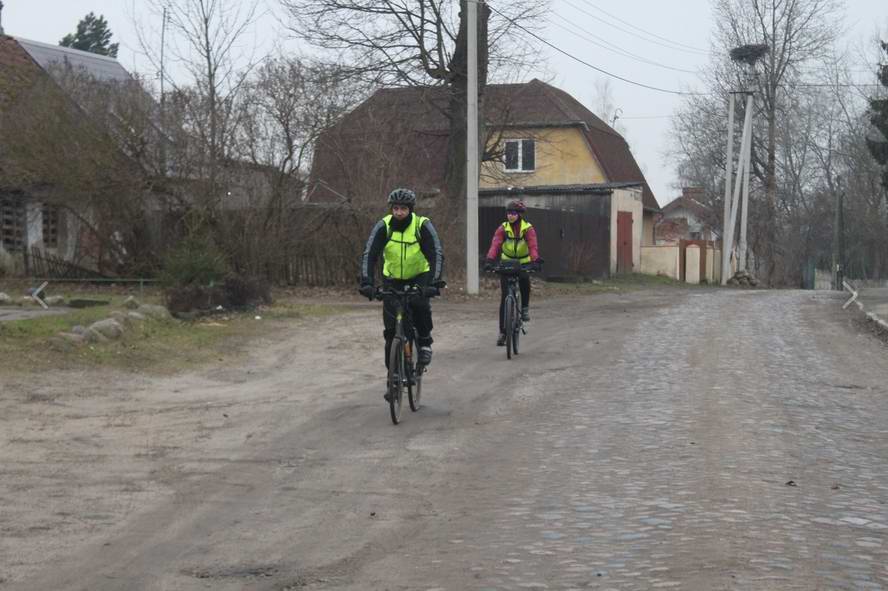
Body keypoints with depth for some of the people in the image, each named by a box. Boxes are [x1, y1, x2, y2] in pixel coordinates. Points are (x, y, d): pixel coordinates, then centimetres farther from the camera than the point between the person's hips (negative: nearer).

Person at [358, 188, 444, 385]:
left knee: (420, 304, -32)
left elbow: (436, 255, -28)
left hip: (419, 276, -1)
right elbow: (369, 255, -25)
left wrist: (434, 283, -42)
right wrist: (366, 283, -39)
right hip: (393, 278, 1)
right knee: (391, 330, -9)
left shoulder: (423, 225, -21)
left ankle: (425, 343, -8)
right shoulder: (383, 226, -18)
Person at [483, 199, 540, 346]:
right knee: (504, 298, -5)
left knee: (524, 281, -33)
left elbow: (533, 246, -26)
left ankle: (525, 308, -6)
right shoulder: (503, 229, -10)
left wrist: (535, 261, -45)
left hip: (523, 264, -1)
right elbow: (495, 245, -24)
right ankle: (503, 332, 1)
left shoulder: (528, 229, -12)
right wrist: (489, 260, -42)